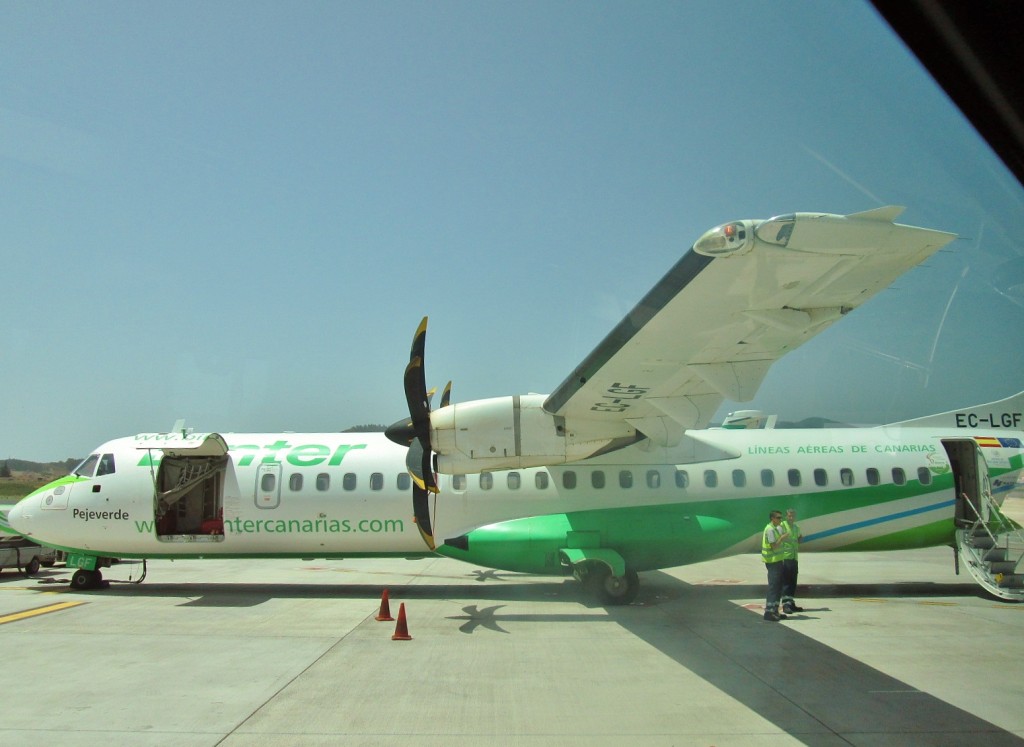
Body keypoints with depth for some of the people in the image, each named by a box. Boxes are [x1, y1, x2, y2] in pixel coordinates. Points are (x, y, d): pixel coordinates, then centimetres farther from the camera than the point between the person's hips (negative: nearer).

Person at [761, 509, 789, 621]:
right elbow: (774, 546, -22)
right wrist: (782, 538, -13)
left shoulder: (775, 528, 16)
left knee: (778, 587, 14)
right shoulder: (770, 529, -16)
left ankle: (774, 611, 20)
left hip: (777, 560, 10)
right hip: (773, 561, -10)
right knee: (773, 587, -9)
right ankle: (768, 612, -8)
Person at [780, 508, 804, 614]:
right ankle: (786, 604, -8)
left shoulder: (796, 526, 15)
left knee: (793, 582, 11)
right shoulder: (782, 526, -7)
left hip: (794, 557, 7)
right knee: (786, 581, -8)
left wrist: (801, 537, 3)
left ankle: (791, 604, 19)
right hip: (785, 557, -7)